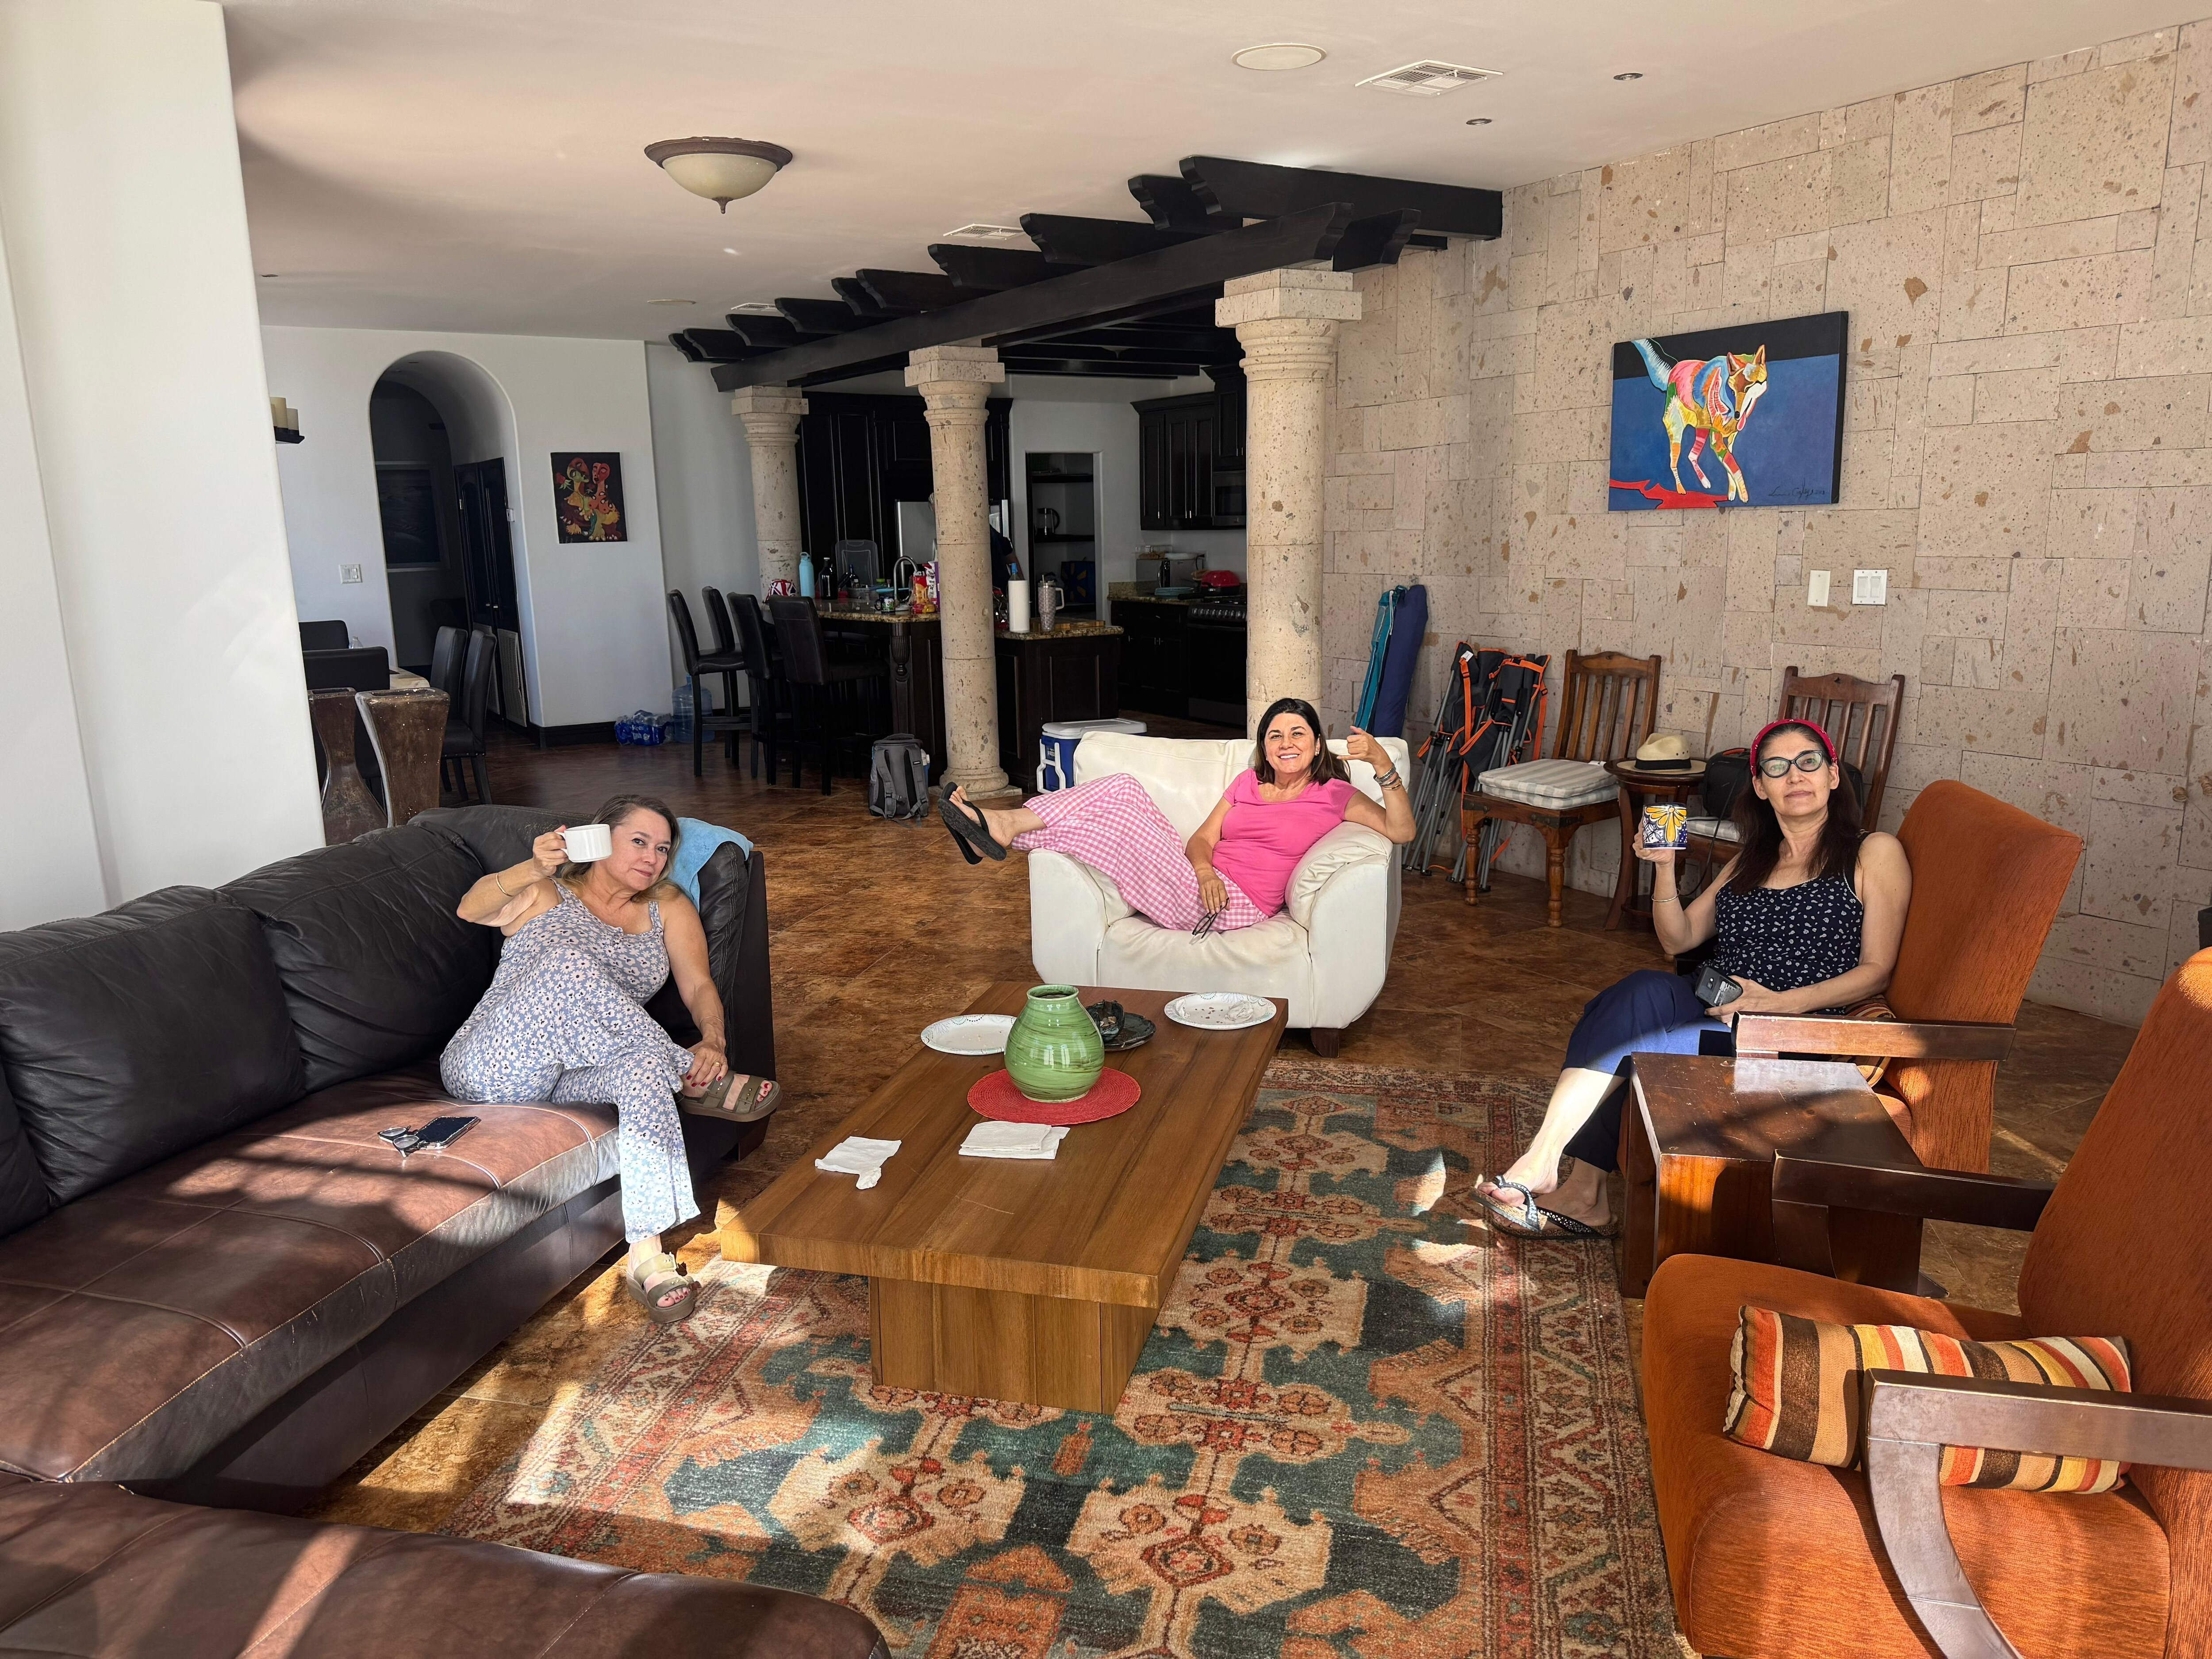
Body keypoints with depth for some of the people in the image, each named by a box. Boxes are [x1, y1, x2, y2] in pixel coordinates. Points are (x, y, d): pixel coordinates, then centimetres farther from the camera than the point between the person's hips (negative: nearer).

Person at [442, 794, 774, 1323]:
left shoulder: (667, 908, 21)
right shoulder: (545, 895, 13)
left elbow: (699, 986, 6)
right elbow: (471, 909, -10)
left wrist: (712, 1042, -18)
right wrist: (534, 870, -32)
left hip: (574, 1078, 2)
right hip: (491, 1073, -2)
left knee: (646, 1064, -35)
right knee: (567, 966, -31)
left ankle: (645, 1256, -40)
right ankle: (692, 1079, -24)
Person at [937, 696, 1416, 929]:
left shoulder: (1334, 796, 7)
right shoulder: (1249, 783, 21)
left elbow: (1401, 830, -5)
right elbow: (1202, 838, 11)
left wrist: (1382, 762, -18)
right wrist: (1205, 871, -13)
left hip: (1237, 905, -6)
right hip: (1206, 883, 6)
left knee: (1111, 823, -22)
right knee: (1122, 788, -12)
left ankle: (1003, 830, -14)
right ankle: (1002, 826, -20)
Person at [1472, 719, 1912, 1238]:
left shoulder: (1874, 854, 7)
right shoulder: (1750, 861, 25)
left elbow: (1877, 970, -1)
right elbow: (1678, 939, 17)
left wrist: (1782, 1002, -15)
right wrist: (1664, 867, 0)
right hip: (1713, 1016, 5)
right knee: (1646, 990, -30)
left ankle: (1544, 1164, -26)